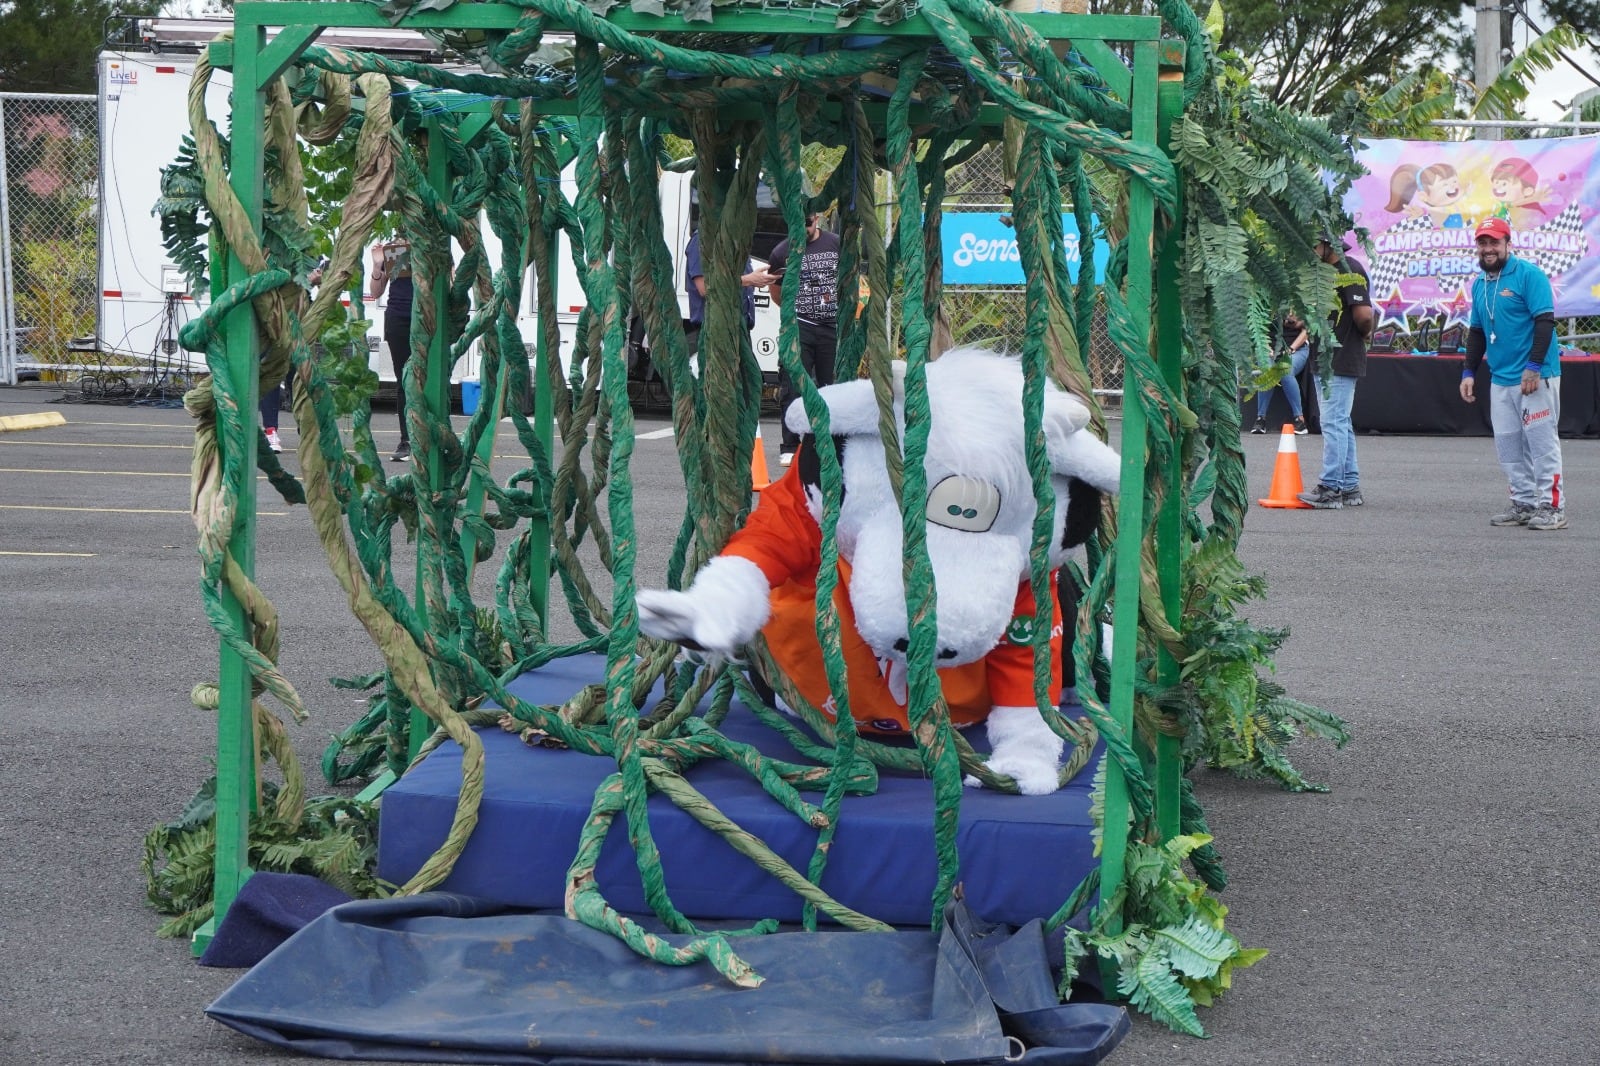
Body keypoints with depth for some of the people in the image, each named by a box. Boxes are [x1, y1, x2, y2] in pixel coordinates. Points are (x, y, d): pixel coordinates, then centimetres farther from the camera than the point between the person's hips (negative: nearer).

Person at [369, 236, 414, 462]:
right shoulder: (388, 249, 8)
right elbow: (375, 293, 12)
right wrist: (377, 266, -5)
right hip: (397, 318, 2)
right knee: (403, 382, 5)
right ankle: (406, 441, 9)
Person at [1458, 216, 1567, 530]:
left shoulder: (1529, 274, -7)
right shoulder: (1479, 284, 14)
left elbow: (1545, 321, -13)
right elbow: (1476, 331, 21)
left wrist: (1534, 366, -20)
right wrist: (1469, 372, 14)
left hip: (1535, 377, -7)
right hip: (1500, 379, 7)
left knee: (1542, 442, -6)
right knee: (1508, 445, 8)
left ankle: (1552, 507, -3)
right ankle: (1524, 503, 15)